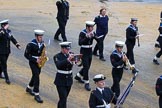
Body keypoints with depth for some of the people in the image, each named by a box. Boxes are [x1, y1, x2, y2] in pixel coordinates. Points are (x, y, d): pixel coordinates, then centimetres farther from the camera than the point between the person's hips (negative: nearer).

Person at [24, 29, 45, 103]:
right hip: (33, 62, -7)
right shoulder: (31, 44, -17)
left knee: (35, 75, 18)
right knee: (36, 76, -15)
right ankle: (36, 95, -12)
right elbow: (26, 55, -15)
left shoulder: (42, 43, 1)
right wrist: (35, 60, -22)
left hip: (39, 62, 7)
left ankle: (29, 88, 43)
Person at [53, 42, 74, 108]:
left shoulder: (71, 55, 2)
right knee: (63, 98, -10)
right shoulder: (57, 56, -9)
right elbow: (58, 65, -29)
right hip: (61, 81, -4)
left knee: (63, 98, 15)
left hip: (69, 80, 5)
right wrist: (68, 59, -41)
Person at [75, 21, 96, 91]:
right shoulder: (82, 33, -17)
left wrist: (93, 35, -27)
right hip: (84, 52, -7)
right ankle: (86, 83, -2)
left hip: (90, 52, 7)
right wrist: (87, 37, -36)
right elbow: (80, 43, -28)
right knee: (86, 67, -10)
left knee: (87, 67, 16)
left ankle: (78, 76, 39)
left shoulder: (92, 32, 1)